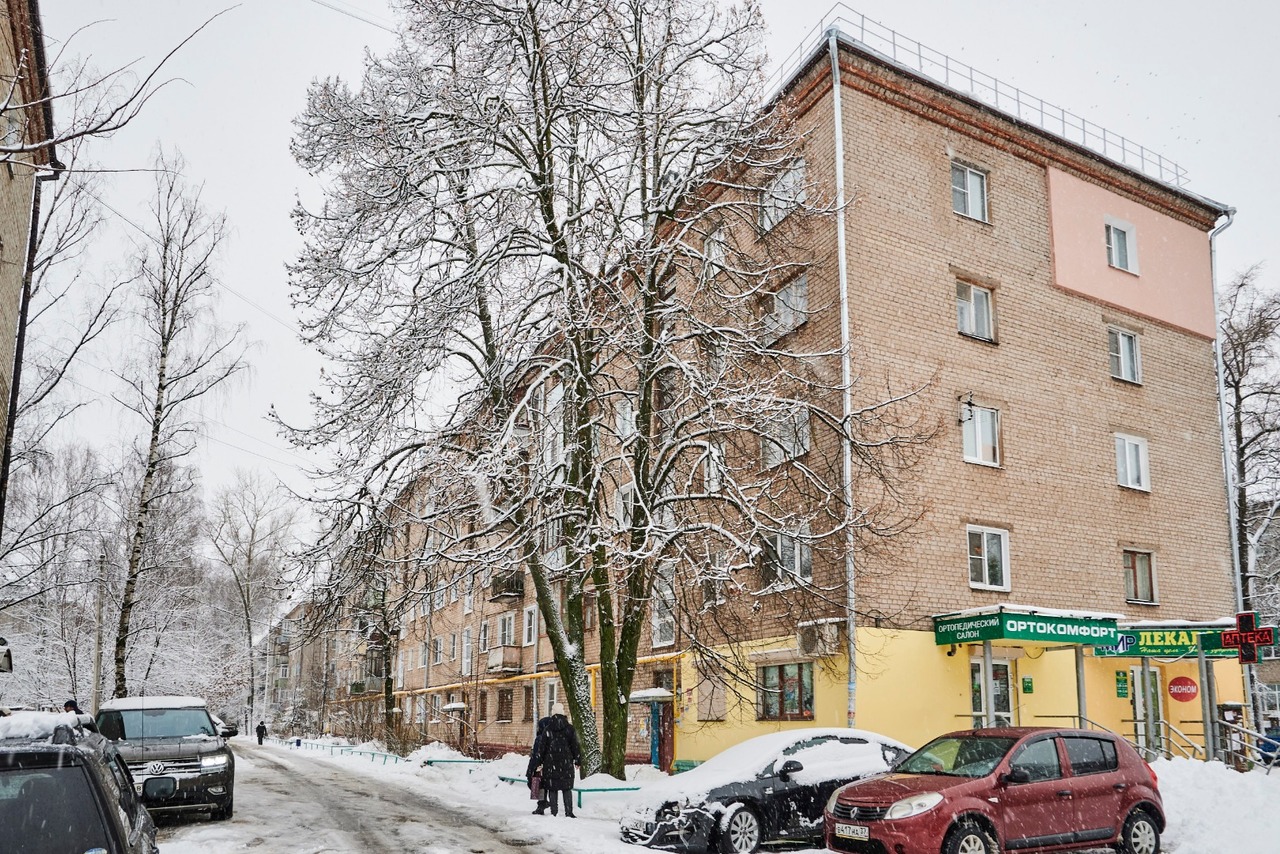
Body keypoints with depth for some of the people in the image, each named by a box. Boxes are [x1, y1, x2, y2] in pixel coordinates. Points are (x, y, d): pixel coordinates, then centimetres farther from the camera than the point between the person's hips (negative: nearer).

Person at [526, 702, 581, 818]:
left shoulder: (547, 730, -2)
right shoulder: (569, 728, -1)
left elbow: (541, 748, 0)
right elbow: (575, 745, 3)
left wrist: (538, 763, 5)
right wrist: (577, 760, 12)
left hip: (550, 764, 0)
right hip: (566, 763, 0)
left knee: (552, 788, 8)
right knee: (567, 788, 6)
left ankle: (554, 812, 8)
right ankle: (569, 812, 1)